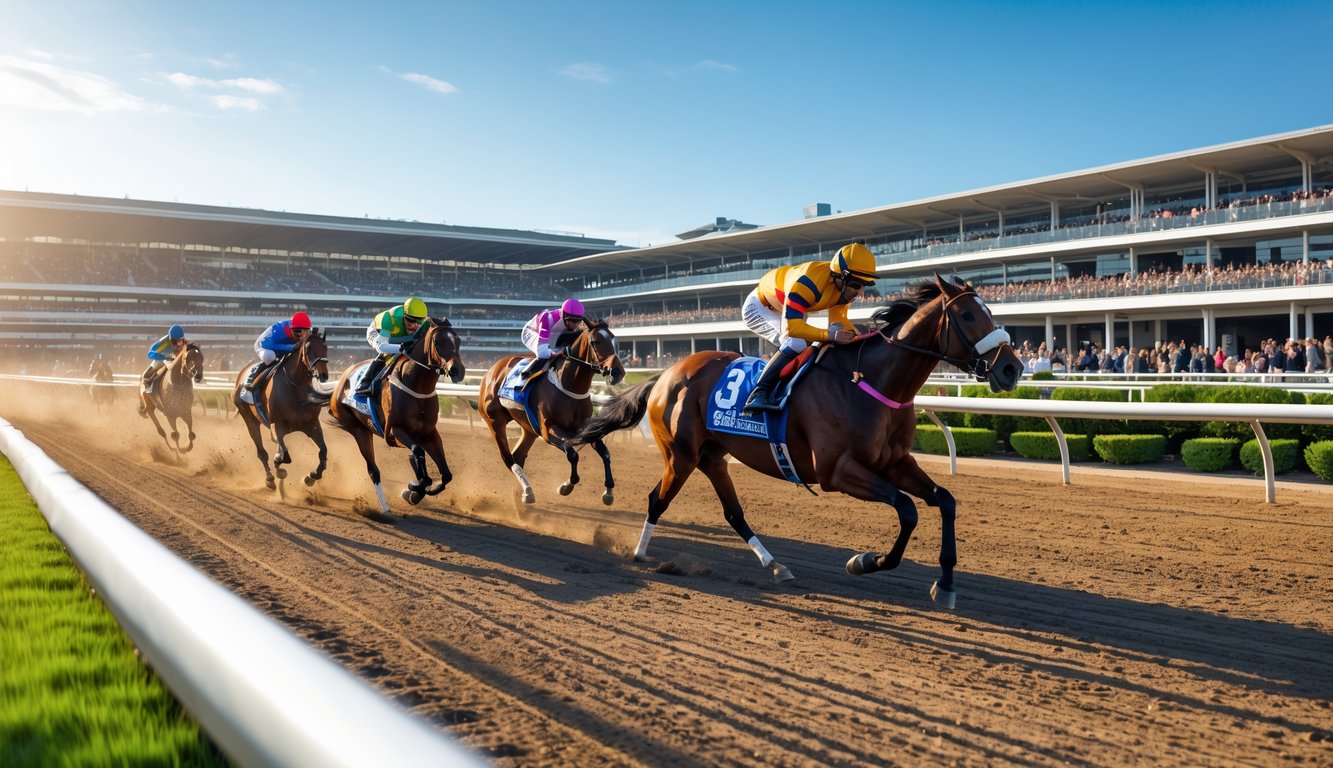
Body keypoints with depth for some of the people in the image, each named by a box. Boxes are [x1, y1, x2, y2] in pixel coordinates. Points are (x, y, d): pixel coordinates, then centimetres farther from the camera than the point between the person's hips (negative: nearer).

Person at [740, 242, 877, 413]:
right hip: (759, 307, -9)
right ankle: (758, 394, -28)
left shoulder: (845, 286, -16)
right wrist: (830, 335, -52)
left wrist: (854, 335, -26)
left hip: (788, 309, 9)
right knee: (796, 344, -31)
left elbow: (838, 321, -6)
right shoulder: (809, 283, -41)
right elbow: (790, 327, -45)